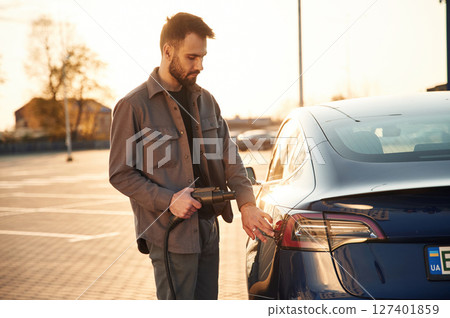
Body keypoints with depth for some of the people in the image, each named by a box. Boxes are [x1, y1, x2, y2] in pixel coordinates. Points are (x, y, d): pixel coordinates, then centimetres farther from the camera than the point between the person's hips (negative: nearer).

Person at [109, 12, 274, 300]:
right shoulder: (134, 106, -9)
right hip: (170, 234, -6)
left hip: (208, 228, 6)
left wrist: (246, 204, -7)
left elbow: (229, 156, 7)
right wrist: (168, 200, -20)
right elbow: (121, 174, -9)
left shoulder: (206, 100, 10)